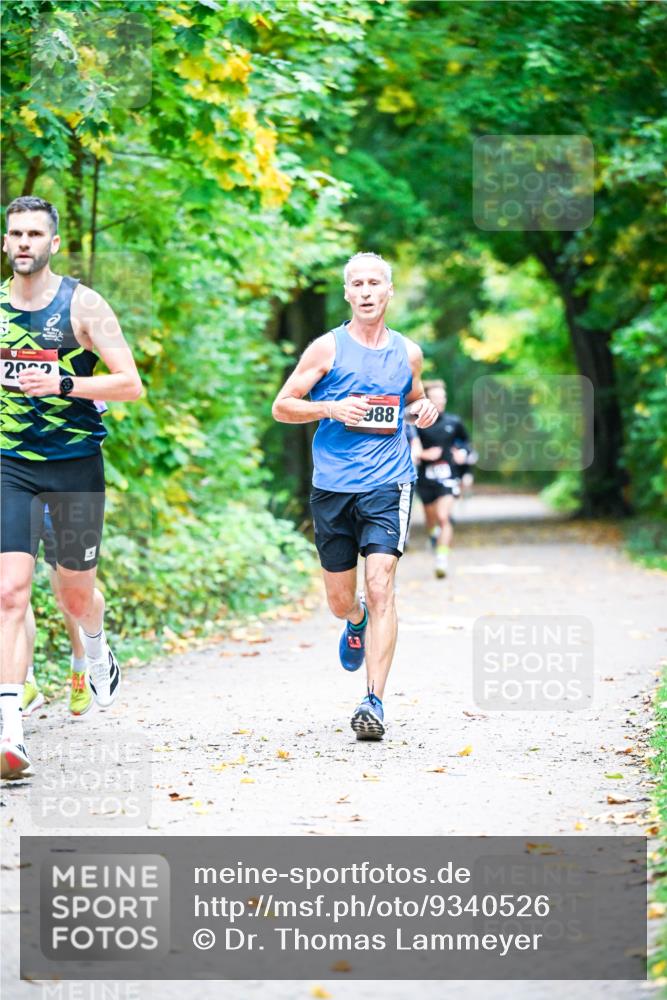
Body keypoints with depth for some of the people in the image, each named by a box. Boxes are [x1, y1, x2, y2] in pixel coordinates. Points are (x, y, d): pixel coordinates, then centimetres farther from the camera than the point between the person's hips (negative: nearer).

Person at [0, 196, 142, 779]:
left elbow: (130, 384, -11)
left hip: (76, 464, -1)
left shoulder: (82, 304, -6)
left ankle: (98, 651, 50)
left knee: (75, 592, 13)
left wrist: (63, 385, -23)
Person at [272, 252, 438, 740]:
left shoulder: (408, 352, 9)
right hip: (333, 485, 0)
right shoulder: (328, 348, 1)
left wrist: (425, 409, 3)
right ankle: (357, 622, 48)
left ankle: (375, 702, -16)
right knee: (340, 599, 10)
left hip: (389, 484, 0)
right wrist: (330, 408, -14)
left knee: (380, 587, -16)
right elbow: (282, 406, 3)